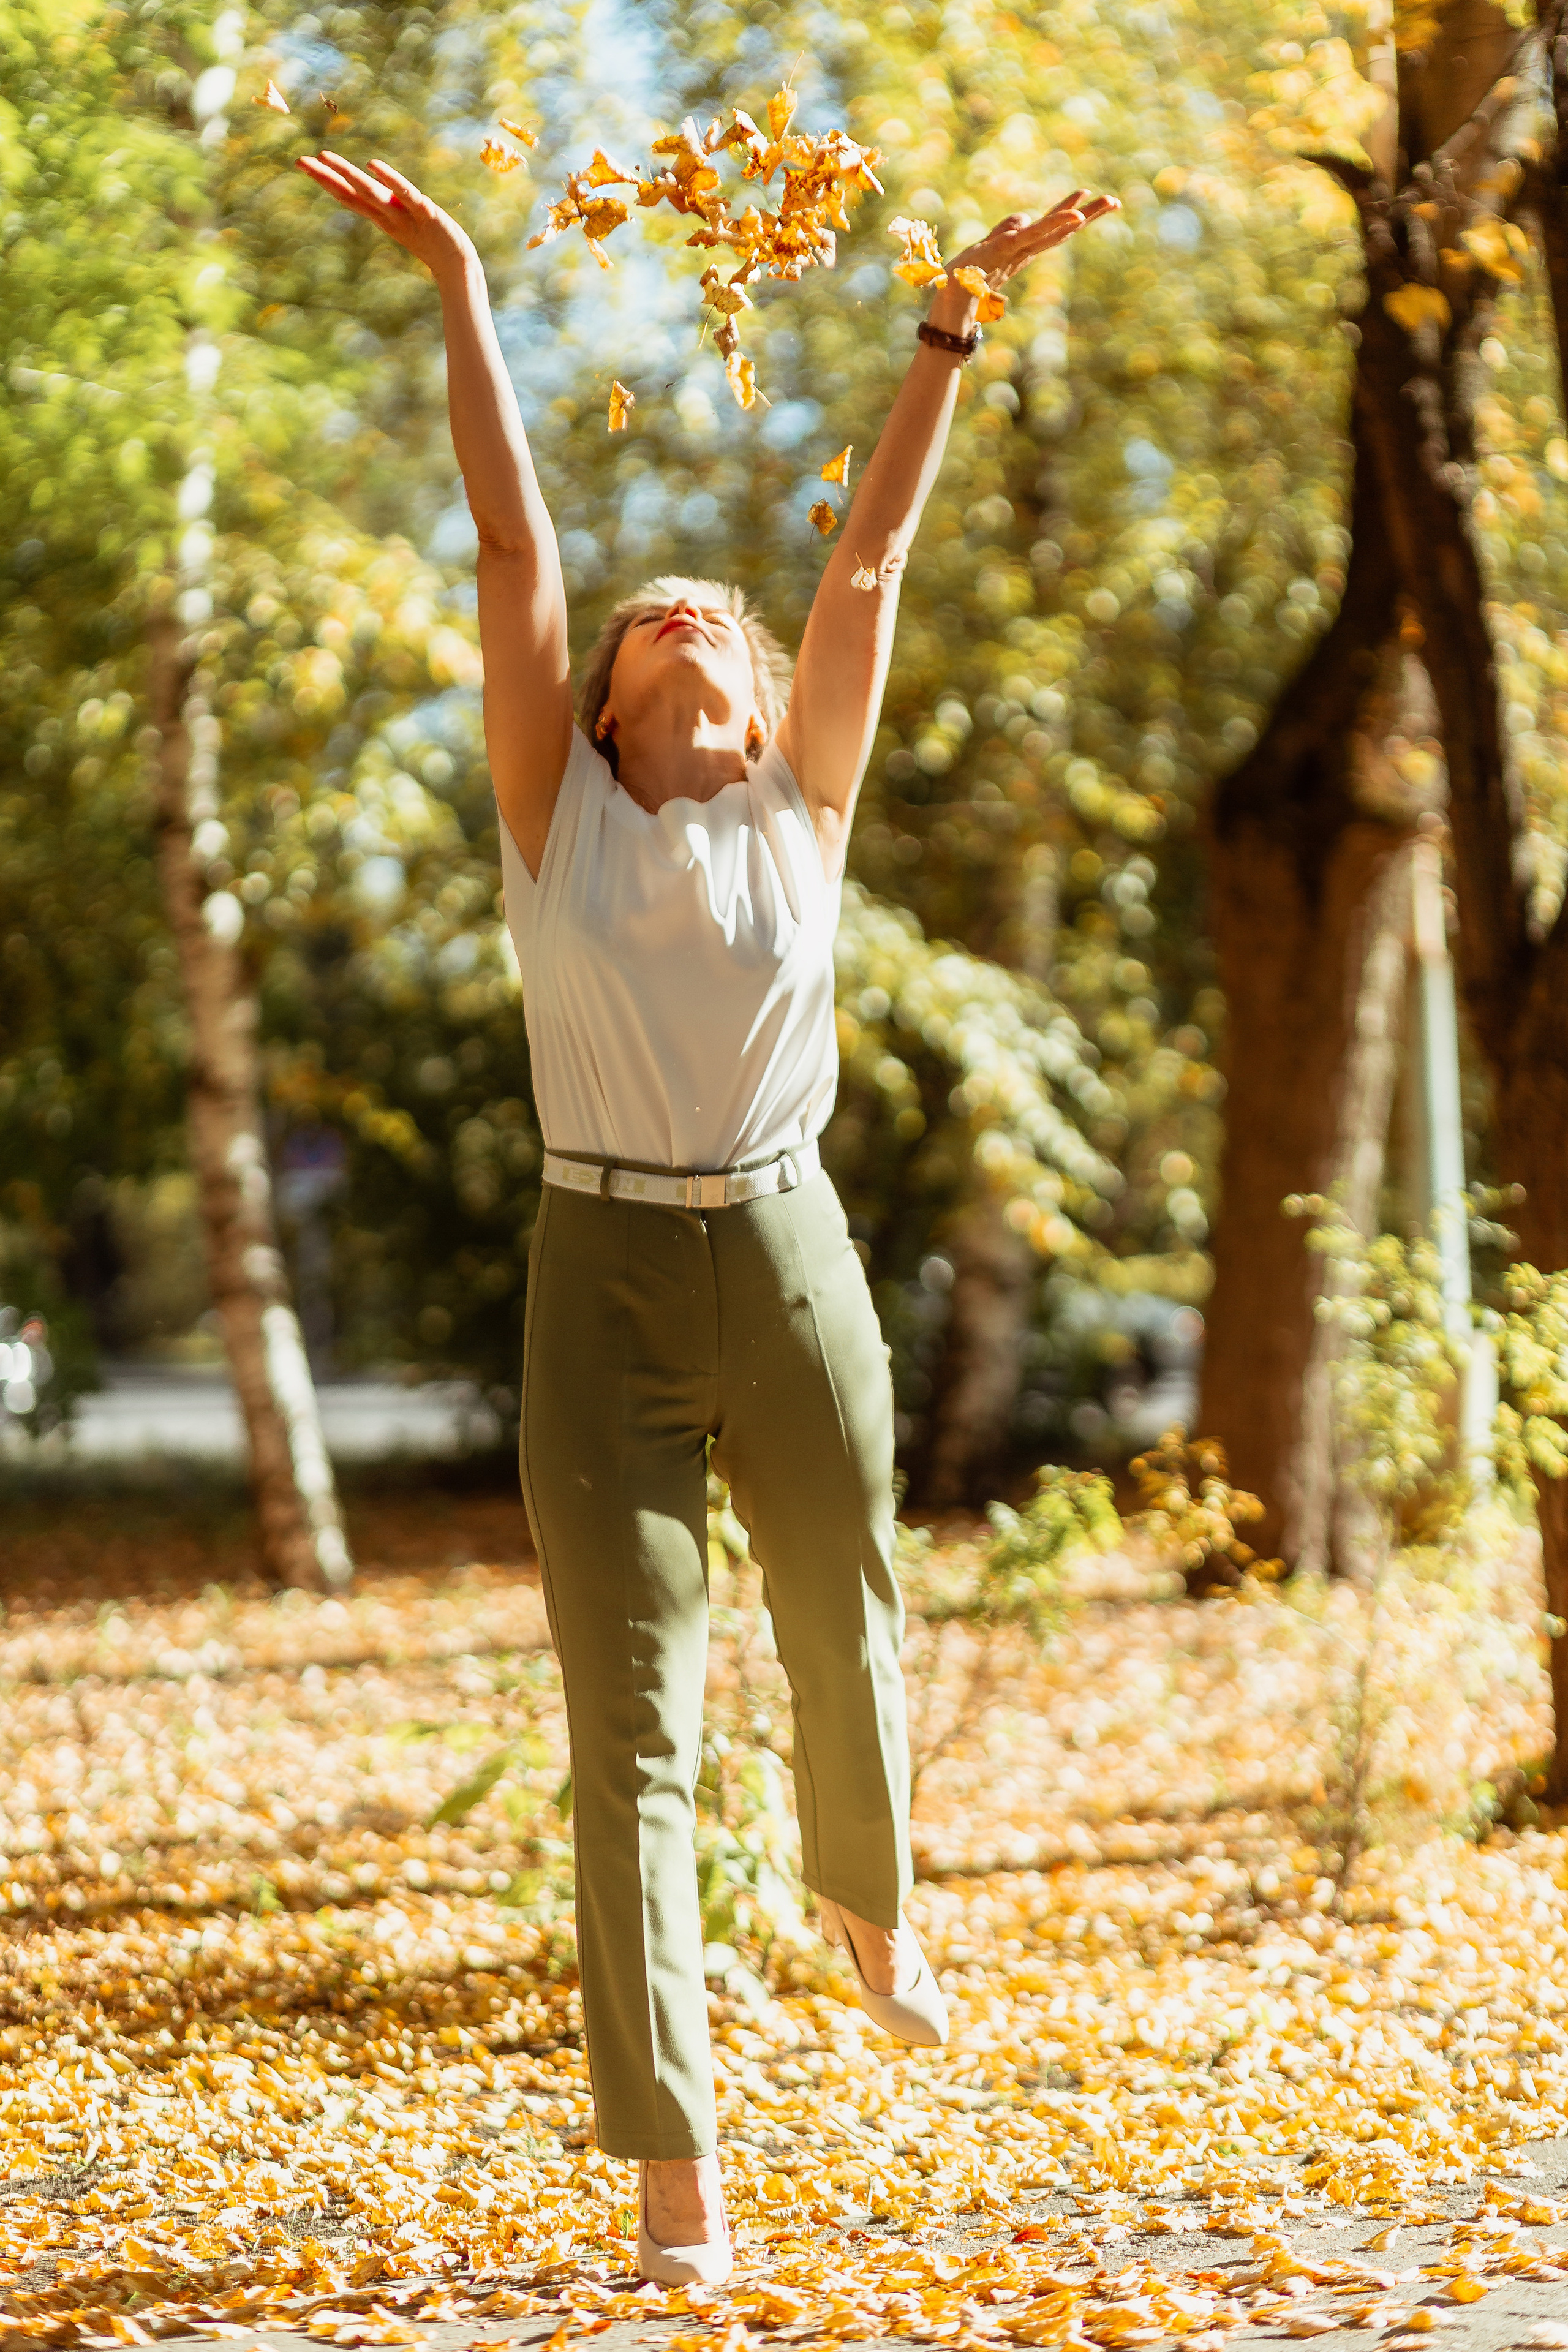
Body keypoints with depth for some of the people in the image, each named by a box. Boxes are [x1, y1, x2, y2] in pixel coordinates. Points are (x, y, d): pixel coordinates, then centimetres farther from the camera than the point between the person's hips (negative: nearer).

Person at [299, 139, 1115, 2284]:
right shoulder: (557, 808, 4)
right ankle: (675, 2169, -1)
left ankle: (867, 1902, 52)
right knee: (631, 1727, -4)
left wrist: (959, 318, 0)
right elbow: (510, 537, 0)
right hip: (603, 1278, -1)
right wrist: (460, 287, -3)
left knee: (845, 1644, 18)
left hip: (787, 1263, 1)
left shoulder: (802, 807, 5)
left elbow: (876, 551, 2)